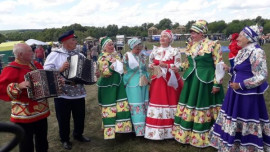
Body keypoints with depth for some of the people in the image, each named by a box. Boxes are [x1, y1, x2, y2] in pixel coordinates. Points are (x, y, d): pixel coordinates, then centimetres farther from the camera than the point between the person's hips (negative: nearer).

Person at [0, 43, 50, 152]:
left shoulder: (35, 64, 7)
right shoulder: (11, 69, -15)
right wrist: (18, 86, -33)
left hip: (41, 111, 7)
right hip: (25, 115, -7)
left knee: (42, 142, 22)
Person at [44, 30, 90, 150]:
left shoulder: (79, 55, 9)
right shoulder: (55, 54, -5)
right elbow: (46, 71, -12)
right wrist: (60, 69, -25)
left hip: (79, 92, 4)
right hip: (62, 93, -4)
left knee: (80, 116, 16)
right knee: (63, 118, 11)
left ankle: (78, 135, 40)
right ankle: (65, 139, 32)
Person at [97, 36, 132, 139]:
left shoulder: (115, 55, 11)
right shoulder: (103, 58, -11)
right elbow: (104, 73, -21)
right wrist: (112, 67, -32)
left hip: (118, 85, 7)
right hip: (108, 87, -7)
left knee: (122, 105, 7)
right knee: (110, 108, -1)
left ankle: (120, 125, 21)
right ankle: (110, 130, 11)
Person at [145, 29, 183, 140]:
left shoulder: (175, 51, -2)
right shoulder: (155, 50, 9)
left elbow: (177, 68, -6)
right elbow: (150, 63, 16)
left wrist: (166, 65, -19)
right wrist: (152, 66, -6)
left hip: (171, 80, -3)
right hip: (157, 80, 3)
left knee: (170, 102, -1)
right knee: (156, 101, 3)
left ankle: (170, 130, 12)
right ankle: (156, 130, 13)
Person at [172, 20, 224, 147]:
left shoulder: (213, 45, -8)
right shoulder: (190, 46, 9)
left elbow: (219, 66, -9)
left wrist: (217, 84, -12)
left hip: (206, 81, -5)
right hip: (191, 80, 6)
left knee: (203, 108, 4)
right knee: (189, 106, 11)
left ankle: (203, 137, 21)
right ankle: (187, 134, 26)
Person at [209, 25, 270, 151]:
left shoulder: (256, 52, -18)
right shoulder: (243, 51, 10)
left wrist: (241, 85, -22)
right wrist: (230, 69, 11)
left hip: (248, 95, -9)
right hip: (237, 93, 9)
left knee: (246, 122, 4)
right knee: (234, 119, 17)